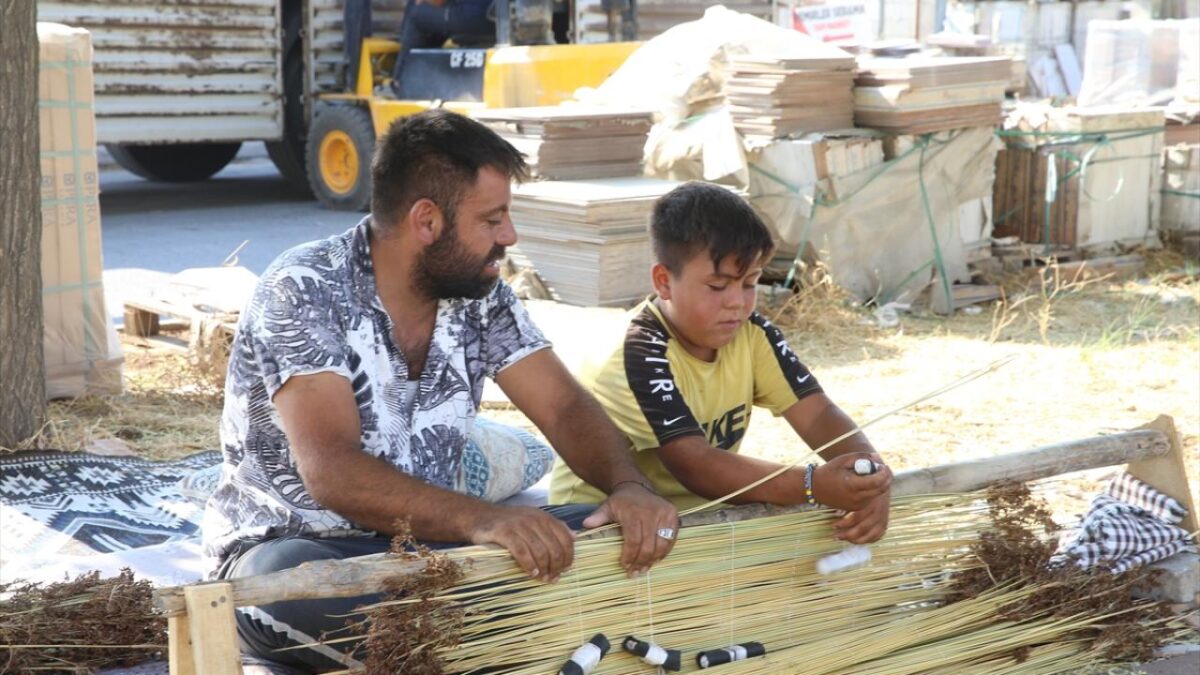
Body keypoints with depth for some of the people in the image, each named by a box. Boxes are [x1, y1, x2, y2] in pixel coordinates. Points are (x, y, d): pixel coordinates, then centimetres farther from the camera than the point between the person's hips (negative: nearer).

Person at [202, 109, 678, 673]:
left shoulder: (480, 295, 0)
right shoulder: (304, 291, -19)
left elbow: (564, 408, -1)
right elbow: (332, 471, -30)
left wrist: (630, 487, -23)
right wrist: (481, 519, -44)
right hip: (292, 547, -5)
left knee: (614, 538, -12)